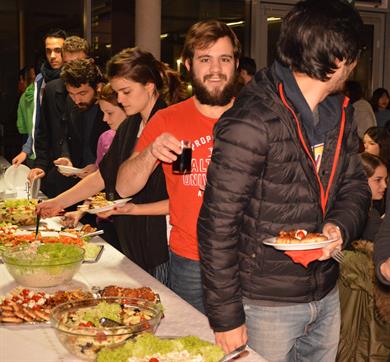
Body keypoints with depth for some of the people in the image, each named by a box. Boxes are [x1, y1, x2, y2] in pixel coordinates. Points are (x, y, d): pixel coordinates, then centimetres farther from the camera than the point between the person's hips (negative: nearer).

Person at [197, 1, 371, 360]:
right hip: (267, 306, -7)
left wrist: (341, 225, -10)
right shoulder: (252, 121, -21)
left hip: (327, 298, 7)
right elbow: (218, 223, -20)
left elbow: (355, 185, 13)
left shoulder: (340, 114, 4)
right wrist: (226, 317, -18)